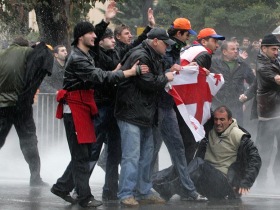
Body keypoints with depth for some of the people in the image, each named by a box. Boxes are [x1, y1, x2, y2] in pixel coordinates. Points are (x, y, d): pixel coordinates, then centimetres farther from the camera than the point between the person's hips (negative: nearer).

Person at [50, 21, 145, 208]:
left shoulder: (86, 56, 17)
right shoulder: (77, 58, -16)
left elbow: (97, 75, 14)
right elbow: (98, 76, -25)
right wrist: (128, 73, -28)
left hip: (84, 105, 10)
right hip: (75, 106, -10)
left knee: (85, 152, 12)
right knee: (81, 154, -7)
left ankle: (62, 187, 21)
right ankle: (84, 196, -4)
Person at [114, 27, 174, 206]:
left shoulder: (155, 58, 18)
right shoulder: (140, 56, -16)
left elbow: (156, 80, 22)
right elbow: (148, 83, -20)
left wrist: (169, 72, 5)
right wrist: (165, 78, -6)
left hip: (145, 115, 11)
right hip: (131, 113, -11)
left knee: (146, 156, 14)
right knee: (132, 156, -11)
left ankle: (144, 192, 21)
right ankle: (126, 194, -8)